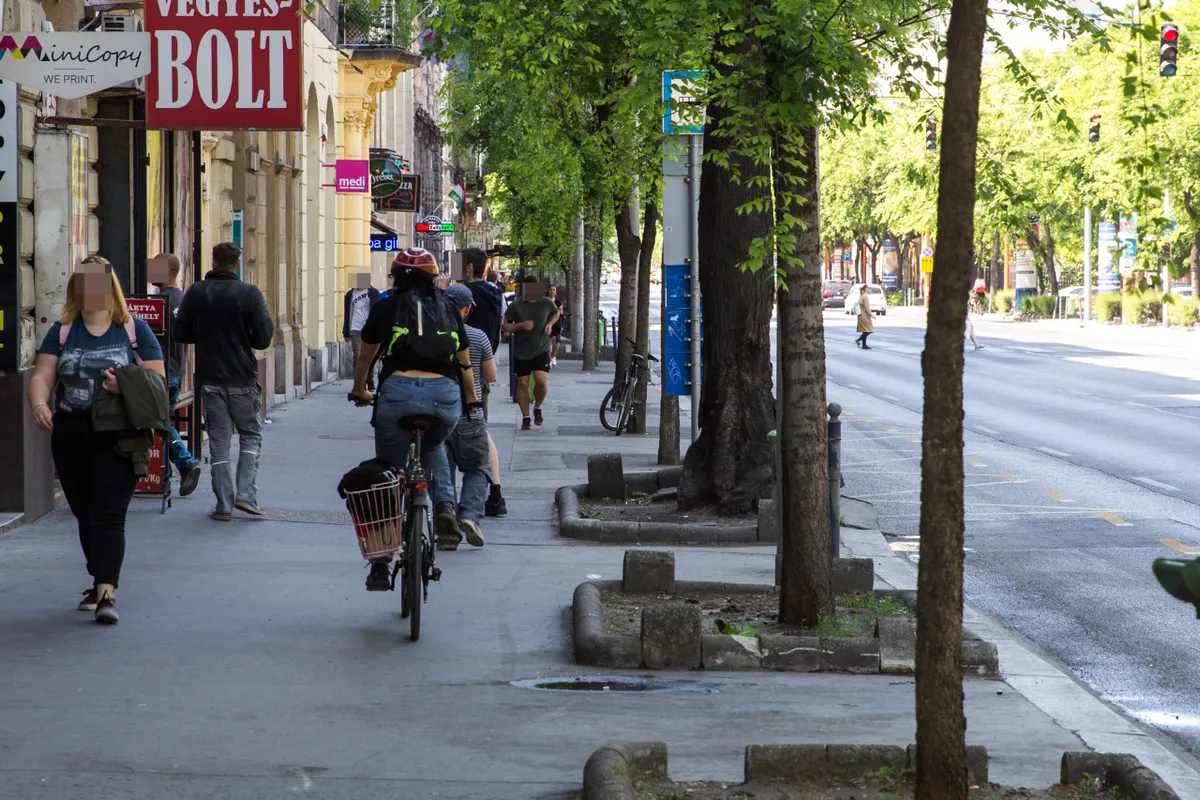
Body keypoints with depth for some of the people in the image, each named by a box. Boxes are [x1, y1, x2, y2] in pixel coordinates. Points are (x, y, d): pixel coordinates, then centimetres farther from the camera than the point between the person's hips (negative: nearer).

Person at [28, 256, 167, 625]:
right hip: (70, 438, 4)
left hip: (117, 439, -4)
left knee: (108, 514, -13)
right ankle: (101, 584, 29)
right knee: (85, 514, 13)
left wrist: (126, 386, -20)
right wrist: (39, 404, -23)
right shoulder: (62, 332, 8)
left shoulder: (134, 330, 2)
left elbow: (157, 378, 0)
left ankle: (107, 593, -19)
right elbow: (42, 376, -1)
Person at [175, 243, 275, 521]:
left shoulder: (195, 293, -1)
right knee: (251, 434, 14)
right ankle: (245, 494, -1)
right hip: (242, 378, -2)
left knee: (219, 440, 7)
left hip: (209, 379, 2)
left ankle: (224, 504, 4)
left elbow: (181, 333, 2)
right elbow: (262, 339, -10)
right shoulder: (250, 294, -9)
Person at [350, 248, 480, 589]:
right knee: (433, 448, 35)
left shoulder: (386, 307, 15)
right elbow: (465, 363, 28)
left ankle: (380, 565, 5)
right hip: (445, 395, 2)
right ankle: (444, 506, 11)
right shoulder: (448, 309, 20)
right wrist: (471, 401, 45)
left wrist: (359, 392, 44)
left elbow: (365, 358, 26)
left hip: (398, 390, -2)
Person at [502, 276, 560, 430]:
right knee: (523, 384, 3)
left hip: (541, 350, 0)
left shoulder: (546, 303, -1)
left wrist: (550, 324, 1)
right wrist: (521, 325, -22)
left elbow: (556, 313, 21)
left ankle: (538, 408, 11)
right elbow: (505, 327, -6)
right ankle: (525, 417, 16)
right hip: (521, 352, 0)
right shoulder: (515, 306, -6)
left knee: (542, 381, -16)